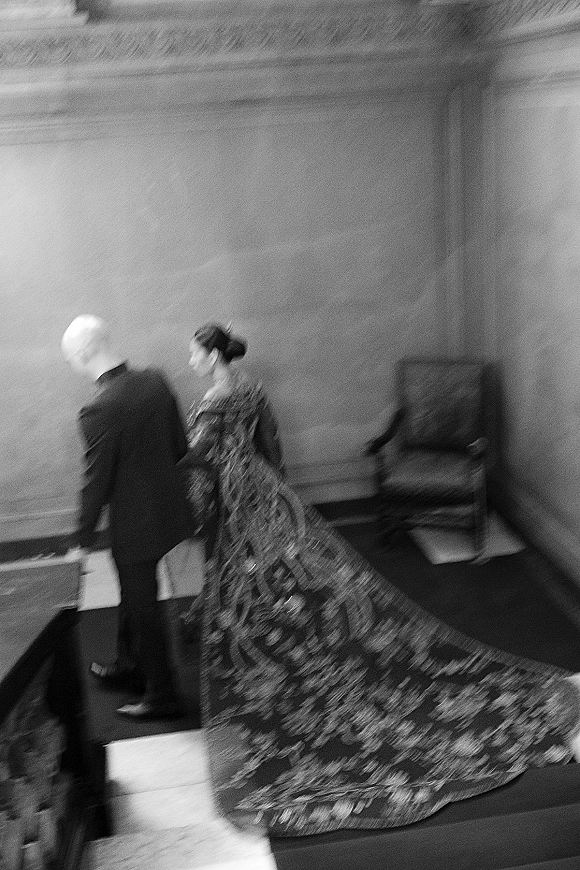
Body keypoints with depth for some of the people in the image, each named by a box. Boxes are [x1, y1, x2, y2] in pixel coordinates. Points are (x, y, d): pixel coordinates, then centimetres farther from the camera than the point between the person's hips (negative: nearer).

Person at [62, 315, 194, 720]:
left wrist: (83, 541, -7)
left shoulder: (99, 410, -26)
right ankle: (130, 667, 46)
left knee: (143, 606, 9)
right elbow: (180, 445, 5)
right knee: (135, 593, 26)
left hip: (135, 522, -8)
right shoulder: (155, 380, -4)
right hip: (167, 504, 8)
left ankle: (162, 696, 25)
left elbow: (96, 482, -19)